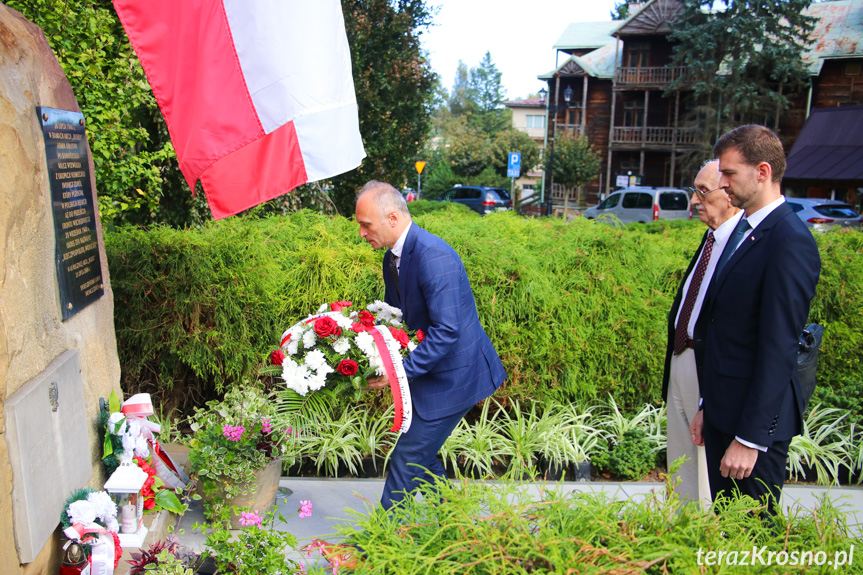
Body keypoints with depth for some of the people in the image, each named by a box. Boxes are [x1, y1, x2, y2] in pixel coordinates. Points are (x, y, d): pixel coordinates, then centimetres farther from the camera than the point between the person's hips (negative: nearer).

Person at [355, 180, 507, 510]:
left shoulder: (433, 256, -26)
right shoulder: (393, 257, 5)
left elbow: (447, 331, -30)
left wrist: (400, 370, -28)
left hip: (451, 377, -10)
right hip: (430, 373, 10)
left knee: (408, 458, -1)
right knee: (422, 457, 19)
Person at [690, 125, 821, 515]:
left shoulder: (790, 241, -18)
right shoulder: (743, 228, 11)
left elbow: (779, 348, -21)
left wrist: (750, 437, -19)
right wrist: (708, 405, 15)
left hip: (757, 417, -8)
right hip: (723, 410, 9)